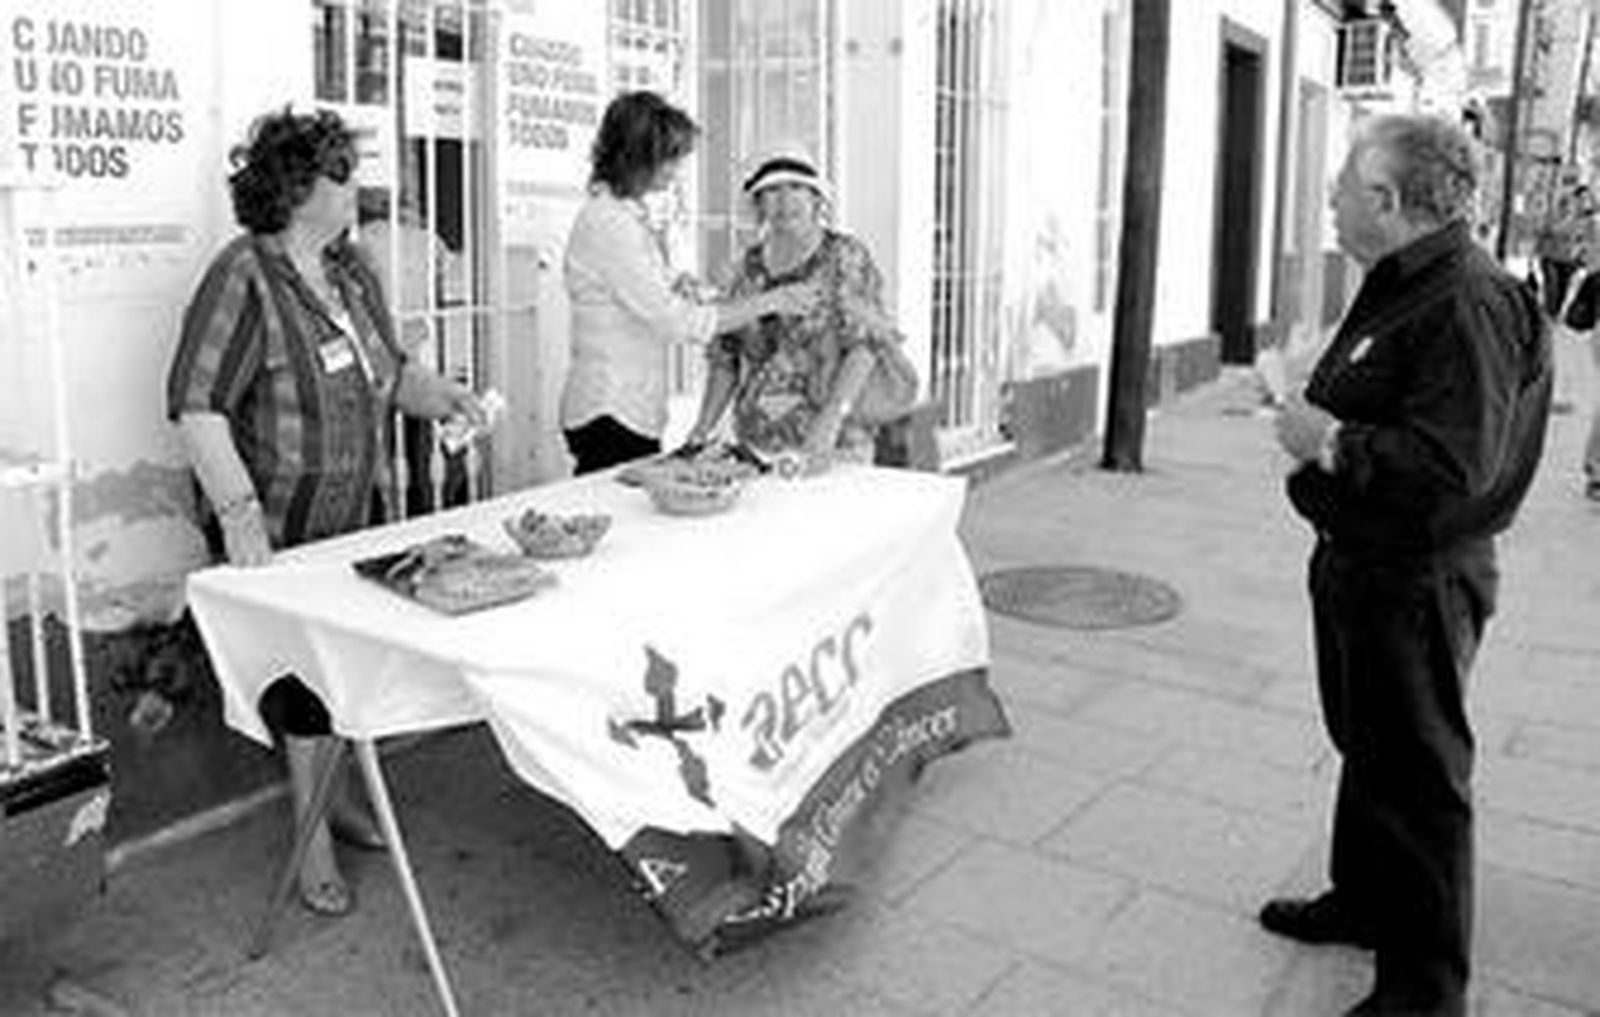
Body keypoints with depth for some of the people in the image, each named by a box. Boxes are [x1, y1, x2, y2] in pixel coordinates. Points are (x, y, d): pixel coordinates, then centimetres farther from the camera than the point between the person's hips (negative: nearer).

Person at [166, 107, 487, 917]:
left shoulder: (351, 268, 7)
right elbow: (196, 406, -23)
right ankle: (311, 831, 21)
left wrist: (441, 394, -1)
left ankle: (328, 793, 36)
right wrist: (239, 511, -31)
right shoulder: (245, 278, -18)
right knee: (303, 666, 4)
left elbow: (385, 371, 19)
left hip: (358, 515, 7)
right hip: (280, 530, -7)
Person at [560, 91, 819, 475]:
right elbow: (679, 323, -20)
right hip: (610, 414, -9)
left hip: (636, 410, 9)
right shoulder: (607, 224, -17)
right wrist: (769, 302, -14)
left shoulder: (627, 217, 13)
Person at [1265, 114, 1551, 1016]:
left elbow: (1455, 465, -32)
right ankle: (1364, 901, 44)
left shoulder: (1465, 304, -23)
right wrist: (1316, 423, 6)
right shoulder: (1401, 287, 11)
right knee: (1366, 748, 24)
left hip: (1416, 583, -10)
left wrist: (1332, 443, -23)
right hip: (1360, 563, 11)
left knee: (1416, 777, 2)